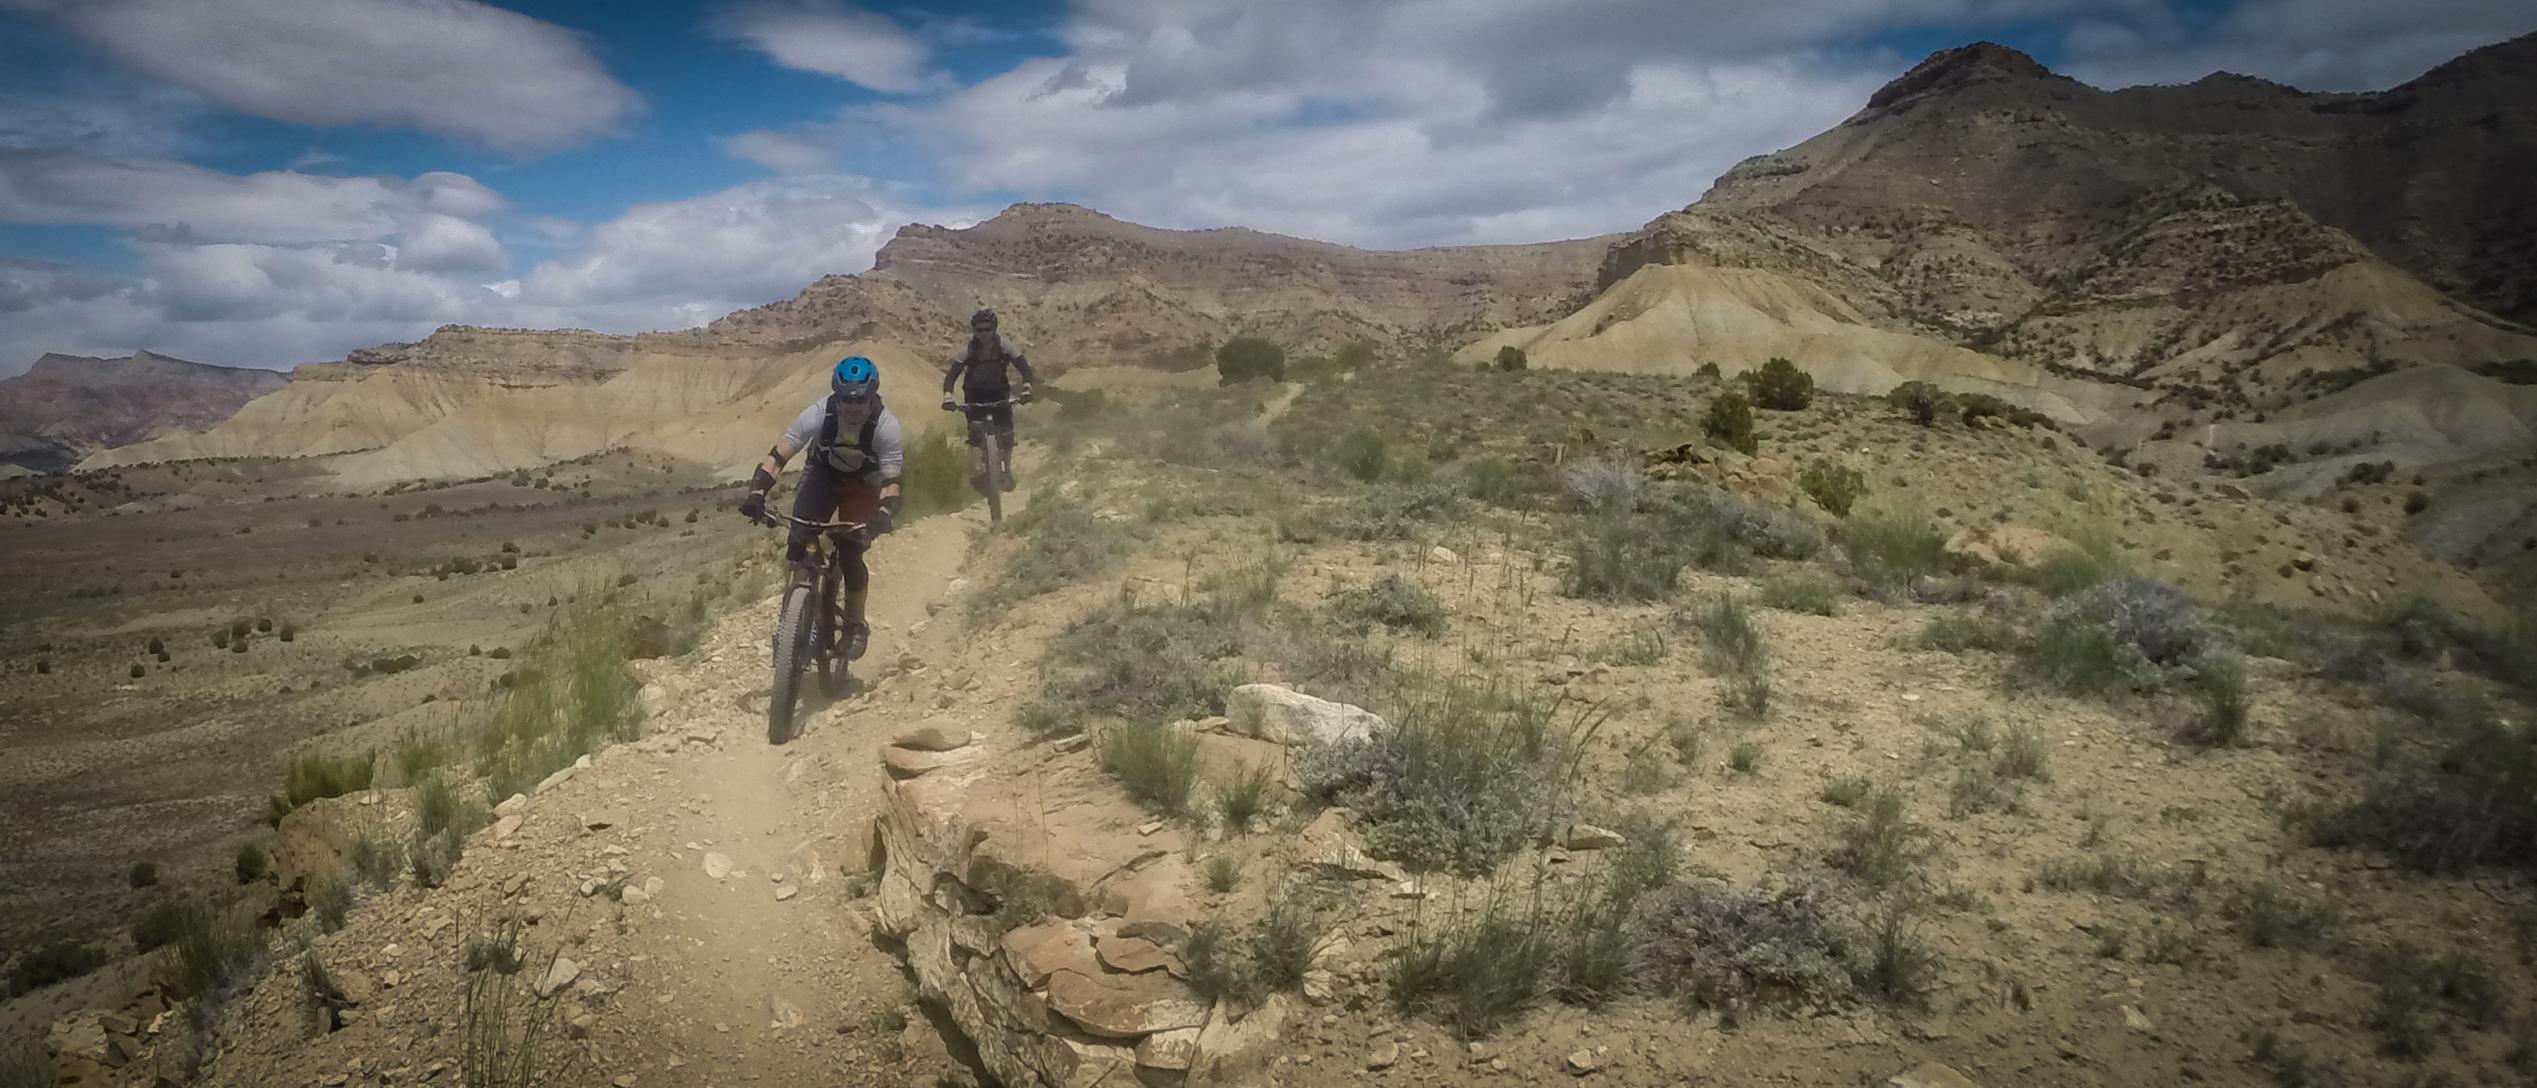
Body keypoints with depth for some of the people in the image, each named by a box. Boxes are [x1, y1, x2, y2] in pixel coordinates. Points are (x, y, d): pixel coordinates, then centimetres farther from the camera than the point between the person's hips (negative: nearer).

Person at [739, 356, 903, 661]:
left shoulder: (887, 427, -32)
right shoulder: (819, 414, -29)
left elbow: (891, 480, -33)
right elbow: (777, 455, -29)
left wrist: (883, 516, -53)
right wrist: (756, 493, -44)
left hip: (862, 486, -1)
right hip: (822, 477, 1)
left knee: (851, 554, -13)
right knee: (800, 537, -23)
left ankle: (856, 625, 9)